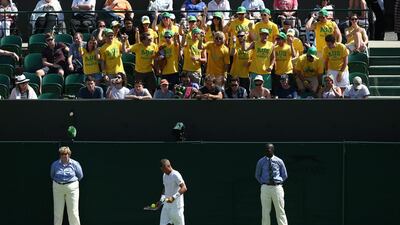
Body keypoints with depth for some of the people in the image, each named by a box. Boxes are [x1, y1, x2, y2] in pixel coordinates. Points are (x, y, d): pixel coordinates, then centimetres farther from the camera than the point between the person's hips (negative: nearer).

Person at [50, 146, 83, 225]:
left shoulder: (75, 164, -3)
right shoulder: (55, 164, 3)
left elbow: (80, 176, 8)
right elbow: (52, 175, 19)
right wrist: (59, 181, 12)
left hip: (72, 188, -2)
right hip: (57, 188, 2)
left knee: (73, 212, -3)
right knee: (58, 211, 4)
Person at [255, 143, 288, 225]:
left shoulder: (279, 161, 3)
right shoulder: (261, 162, 5)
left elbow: (284, 175, 12)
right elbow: (257, 175, 15)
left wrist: (278, 183, 1)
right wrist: (263, 183, 4)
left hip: (277, 187, -1)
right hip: (265, 188, 1)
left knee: (280, 211, 1)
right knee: (265, 211, 1)